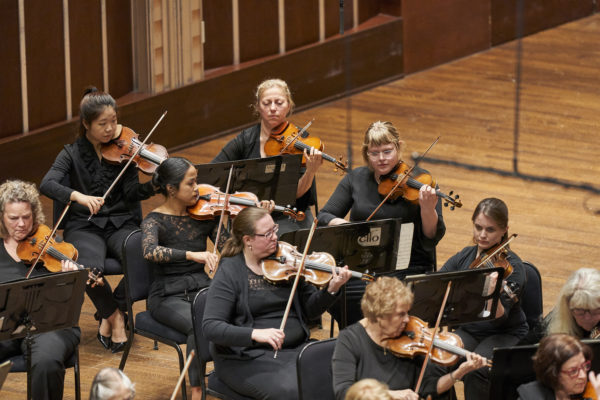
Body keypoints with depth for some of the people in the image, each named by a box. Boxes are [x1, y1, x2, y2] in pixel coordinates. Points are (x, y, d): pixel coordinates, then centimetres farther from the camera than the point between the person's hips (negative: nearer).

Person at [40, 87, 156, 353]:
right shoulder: (73, 154, 1)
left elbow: (132, 193, -4)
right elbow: (47, 185, -16)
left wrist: (155, 186, -26)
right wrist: (78, 196, -34)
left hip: (120, 223, 2)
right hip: (84, 227, -2)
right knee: (90, 267, -34)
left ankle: (109, 316, -8)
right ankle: (115, 317, -5)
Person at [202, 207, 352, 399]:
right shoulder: (230, 272, -6)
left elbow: (309, 309, 11)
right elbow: (211, 327, -15)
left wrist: (331, 289, -9)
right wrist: (255, 333, -29)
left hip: (296, 347, 5)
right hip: (248, 358, -5)